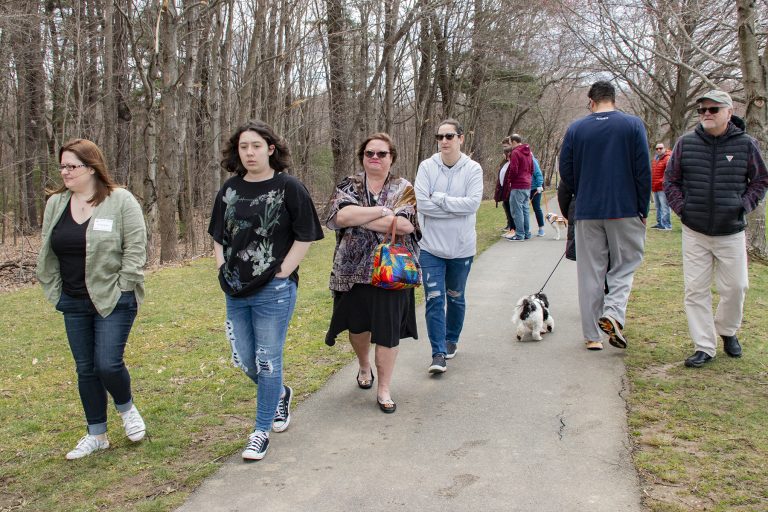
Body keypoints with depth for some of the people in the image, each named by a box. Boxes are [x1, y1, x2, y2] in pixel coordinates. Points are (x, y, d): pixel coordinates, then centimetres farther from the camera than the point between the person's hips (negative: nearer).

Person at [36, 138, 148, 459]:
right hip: (74, 303, 6)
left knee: (108, 364, -10)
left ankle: (126, 408, 22)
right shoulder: (55, 204, 7)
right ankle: (96, 435, 24)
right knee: (85, 369, 11)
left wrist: (121, 289, -13)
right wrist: (54, 291, 8)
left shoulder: (121, 201, -10)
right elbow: (47, 253, 13)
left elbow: (135, 248, -11)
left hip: (114, 300, -5)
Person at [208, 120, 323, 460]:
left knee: (268, 361, 2)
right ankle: (280, 393, 42)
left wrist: (282, 273, -10)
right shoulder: (230, 189, 7)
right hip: (235, 291, 6)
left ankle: (262, 430, 18)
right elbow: (218, 235, 18)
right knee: (243, 360, 14)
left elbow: (305, 237, -7)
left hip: (273, 292, -6)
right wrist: (223, 269, 7)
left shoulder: (289, 187, -8)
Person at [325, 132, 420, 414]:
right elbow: (341, 215, -16)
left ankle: (384, 388, 16)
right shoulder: (348, 185, 4)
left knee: (388, 330, 2)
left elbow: (405, 225, -18)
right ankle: (364, 366, 45)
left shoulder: (404, 189, 1)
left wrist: (359, 218, -15)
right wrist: (382, 211, -17)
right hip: (353, 270, 2)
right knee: (357, 325, 16)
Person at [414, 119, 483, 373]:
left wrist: (439, 198, -17)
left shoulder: (473, 169, -5)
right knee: (434, 299, -6)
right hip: (431, 246, -1)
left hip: (462, 247, 1)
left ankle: (451, 340, 38)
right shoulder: (427, 166, -4)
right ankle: (438, 353, 0)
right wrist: (456, 207, -16)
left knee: (455, 297, 18)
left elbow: (473, 203, -17)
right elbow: (421, 203, -14)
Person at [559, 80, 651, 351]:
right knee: (625, 265, 12)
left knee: (589, 272, 7)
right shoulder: (633, 125, -2)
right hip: (625, 210, -1)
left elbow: (565, 170, 3)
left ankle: (592, 336, 10)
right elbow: (644, 170, -4)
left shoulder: (575, 128, 2)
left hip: (587, 211, 1)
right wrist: (643, 209, 3)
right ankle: (613, 312, -13)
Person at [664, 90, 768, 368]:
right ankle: (704, 347, 10)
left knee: (735, 287, 6)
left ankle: (727, 331, 34)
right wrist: (681, 208, -2)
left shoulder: (746, 144, -2)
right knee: (696, 290, 0)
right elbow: (670, 180, 9)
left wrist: (743, 206, -3)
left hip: (731, 232, 0)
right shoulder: (686, 143, 0)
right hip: (694, 232, 1)